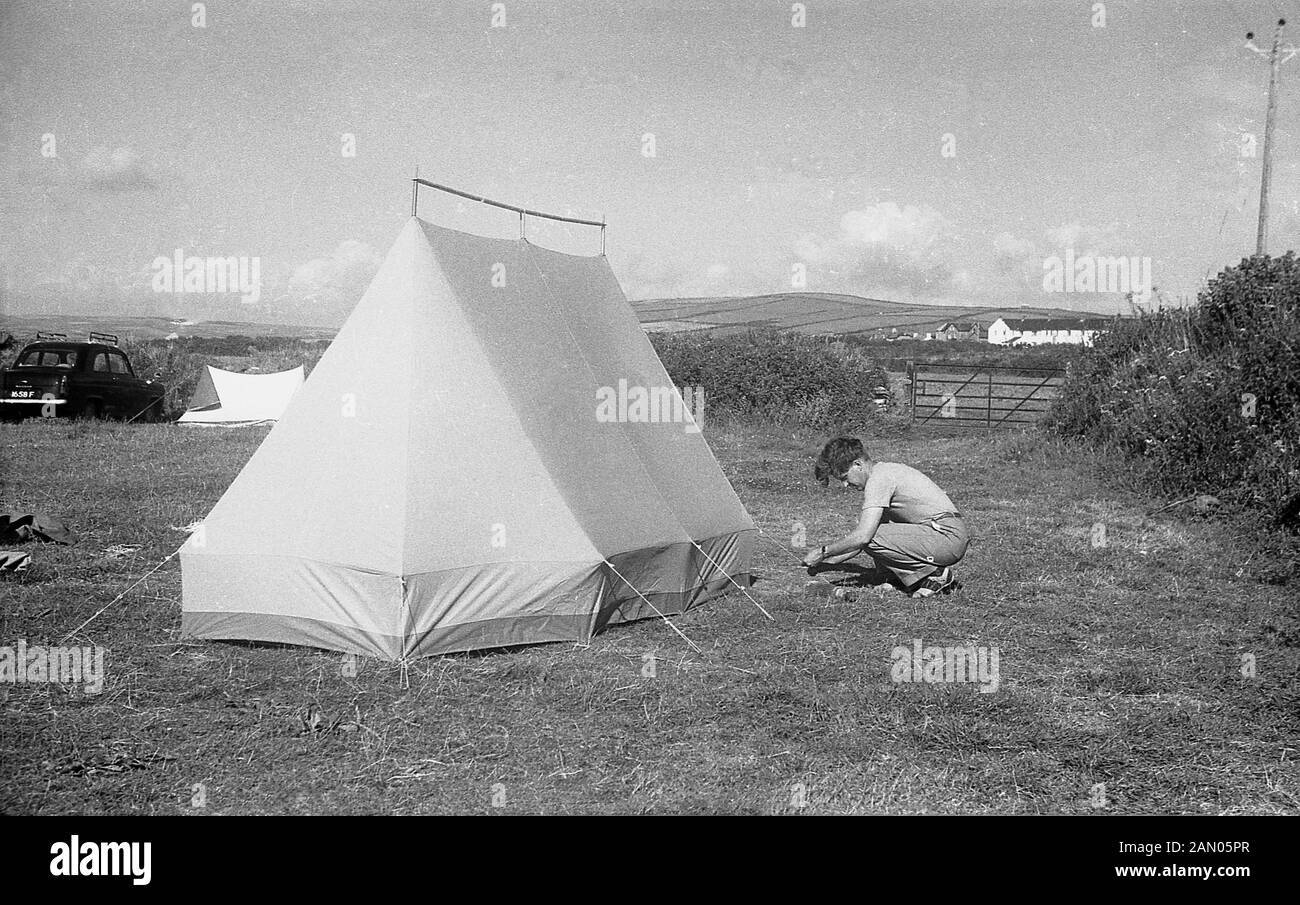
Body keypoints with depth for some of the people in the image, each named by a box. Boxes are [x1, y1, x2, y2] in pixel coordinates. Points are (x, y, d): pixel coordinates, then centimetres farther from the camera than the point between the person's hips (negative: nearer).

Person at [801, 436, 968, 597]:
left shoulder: (879, 478, -14)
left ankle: (935, 575, -5)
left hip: (948, 537, -10)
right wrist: (828, 560, 12)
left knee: (872, 538, -16)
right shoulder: (885, 471, 16)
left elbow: (862, 536, -21)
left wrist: (823, 552, -8)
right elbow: (862, 535, 18)